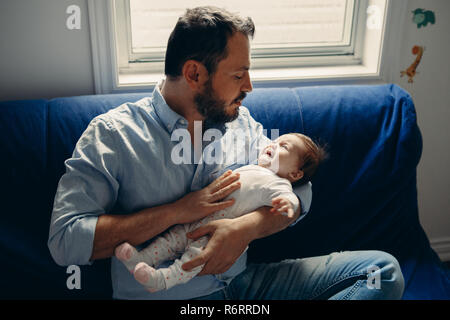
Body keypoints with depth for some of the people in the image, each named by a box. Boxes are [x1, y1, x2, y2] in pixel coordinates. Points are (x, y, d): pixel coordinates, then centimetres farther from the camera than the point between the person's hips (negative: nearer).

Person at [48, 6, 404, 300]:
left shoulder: (241, 121, 8)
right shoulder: (111, 133, -6)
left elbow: (298, 191, 6)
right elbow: (65, 240, -14)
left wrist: (246, 227, -16)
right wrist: (178, 211, -17)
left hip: (239, 280, 6)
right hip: (161, 293, -5)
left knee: (383, 269, -9)